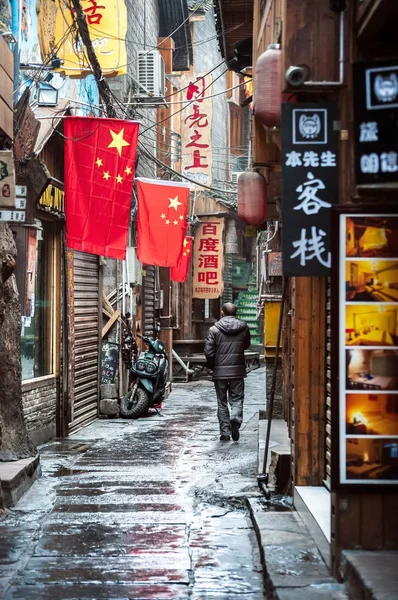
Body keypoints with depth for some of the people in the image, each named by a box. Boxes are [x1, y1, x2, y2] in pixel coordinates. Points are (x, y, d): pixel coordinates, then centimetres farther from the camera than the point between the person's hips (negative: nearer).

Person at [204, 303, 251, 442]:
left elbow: (208, 351, -8)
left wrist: (212, 366, 7)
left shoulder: (214, 329, -6)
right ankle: (236, 418, -21)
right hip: (238, 371, 1)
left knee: (222, 403, 9)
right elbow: (246, 345, 14)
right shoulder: (243, 327, 1)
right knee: (237, 399, 8)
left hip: (219, 371, -1)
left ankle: (225, 432, 8)